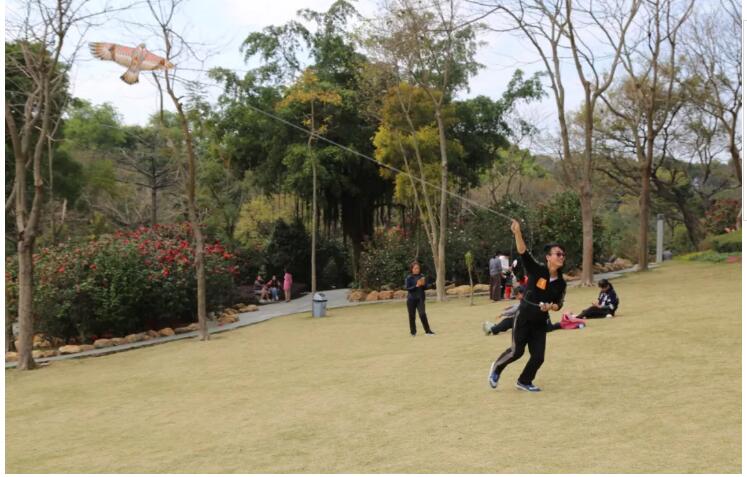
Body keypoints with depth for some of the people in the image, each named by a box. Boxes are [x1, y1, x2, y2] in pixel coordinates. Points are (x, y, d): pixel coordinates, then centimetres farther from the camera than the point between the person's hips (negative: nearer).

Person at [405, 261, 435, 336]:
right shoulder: (409, 278, -5)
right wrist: (416, 285, -21)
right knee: (412, 316, 5)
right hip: (411, 299, -1)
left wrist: (423, 284, -13)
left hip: (420, 299, 1)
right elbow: (408, 288, -11)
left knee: (422, 314, -11)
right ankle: (413, 332, 18)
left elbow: (425, 288, 9)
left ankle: (428, 331, -6)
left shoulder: (422, 276, 4)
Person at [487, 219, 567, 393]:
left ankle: (524, 381, 29)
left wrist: (551, 307, -18)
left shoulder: (561, 283, -2)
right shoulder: (536, 270, -14)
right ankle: (496, 367, 29)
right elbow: (523, 252, -27)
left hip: (541, 323, 4)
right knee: (516, 351, -1)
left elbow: (558, 305, 6)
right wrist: (517, 232, -42)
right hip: (523, 319, -4)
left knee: (538, 357, 4)